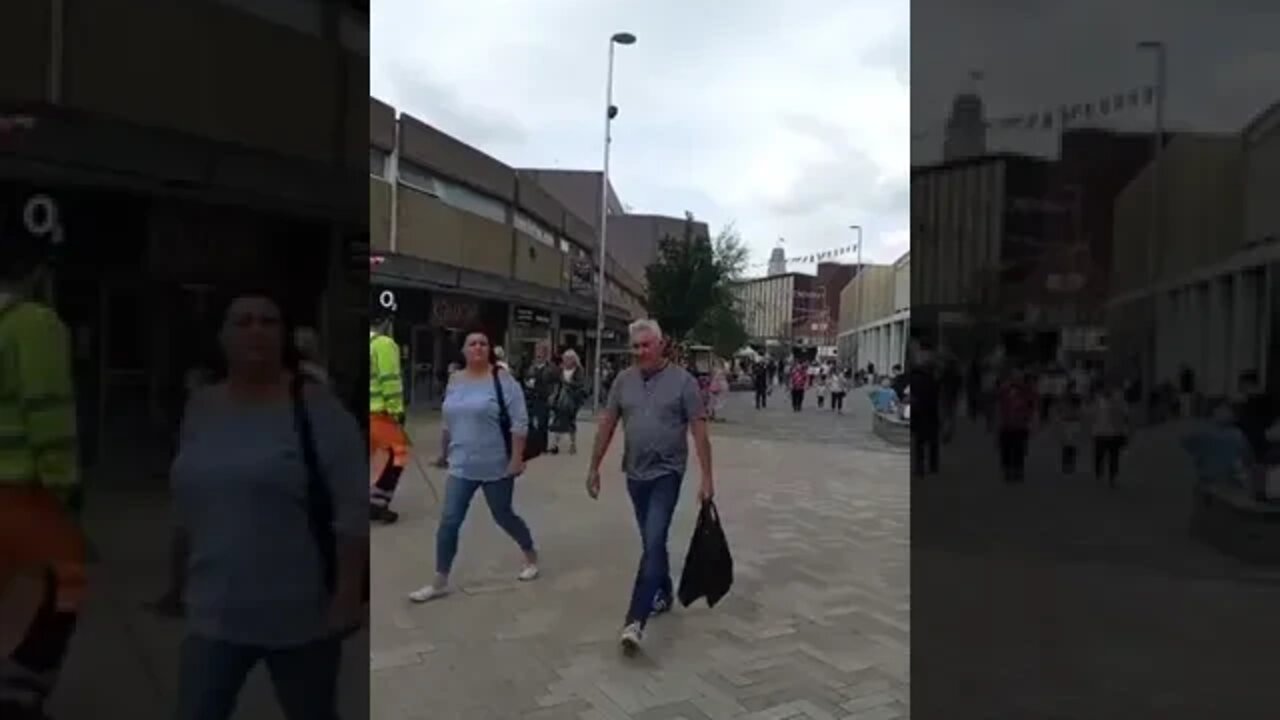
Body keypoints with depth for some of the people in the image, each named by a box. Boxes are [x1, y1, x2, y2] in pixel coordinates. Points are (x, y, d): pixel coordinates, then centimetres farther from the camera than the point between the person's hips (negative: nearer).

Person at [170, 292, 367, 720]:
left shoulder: (316, 407, -13)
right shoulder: (201, 408, 4)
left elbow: (353, 508, -14)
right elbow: (188, 506, 14)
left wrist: (348, 593, -16)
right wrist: (193, 576, 16)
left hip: (301, 613, -4)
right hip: (217, 613, 4)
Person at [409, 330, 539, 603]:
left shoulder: (502, 379, -12)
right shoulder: (455, 381, 6)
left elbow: (519, 422, -14)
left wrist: (517, 458, -18)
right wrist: (444, 453, 23)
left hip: (497, 467, -4)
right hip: (462, 467, 5)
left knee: (504, 517, 10)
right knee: (449, 521, 0)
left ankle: (532, 558, 35)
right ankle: (439, 582, 11)